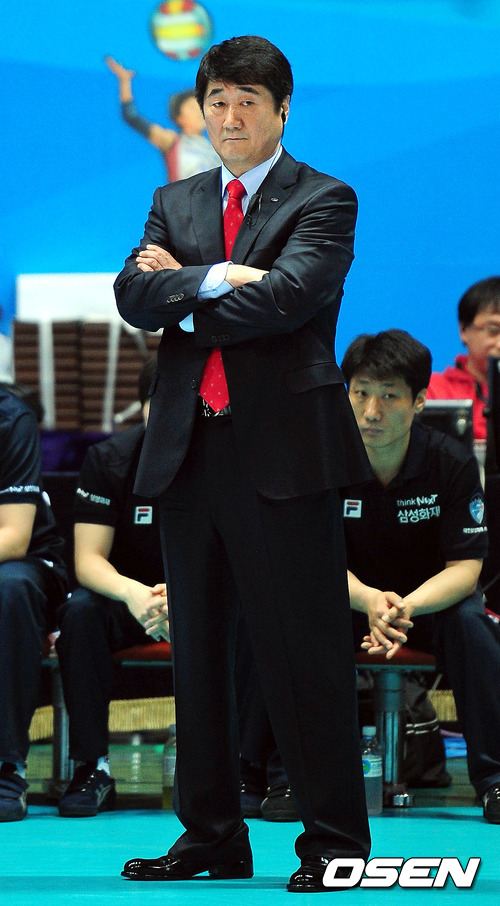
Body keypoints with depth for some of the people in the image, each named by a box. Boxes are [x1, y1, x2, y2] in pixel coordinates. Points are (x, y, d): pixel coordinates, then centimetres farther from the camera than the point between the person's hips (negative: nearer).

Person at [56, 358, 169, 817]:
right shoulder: (109, 458, -9)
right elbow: (88, 559, -14)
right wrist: (131, 592, -38)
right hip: (132, 598, 1)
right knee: (80, 610, -32)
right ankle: (93, 768, -26)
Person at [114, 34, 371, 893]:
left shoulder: (323, 202, 1)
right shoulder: (175, 202, 17)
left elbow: (285, 298, -16)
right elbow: (134, 296, 2)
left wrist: (182, 291, -5)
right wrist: (220, 280, -13)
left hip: (282, 451, -6)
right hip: (187, 449, 6)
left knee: (304, 651, -5)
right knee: (197, 649, 9)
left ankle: (334, 839, 1)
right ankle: (212, 836, 17)